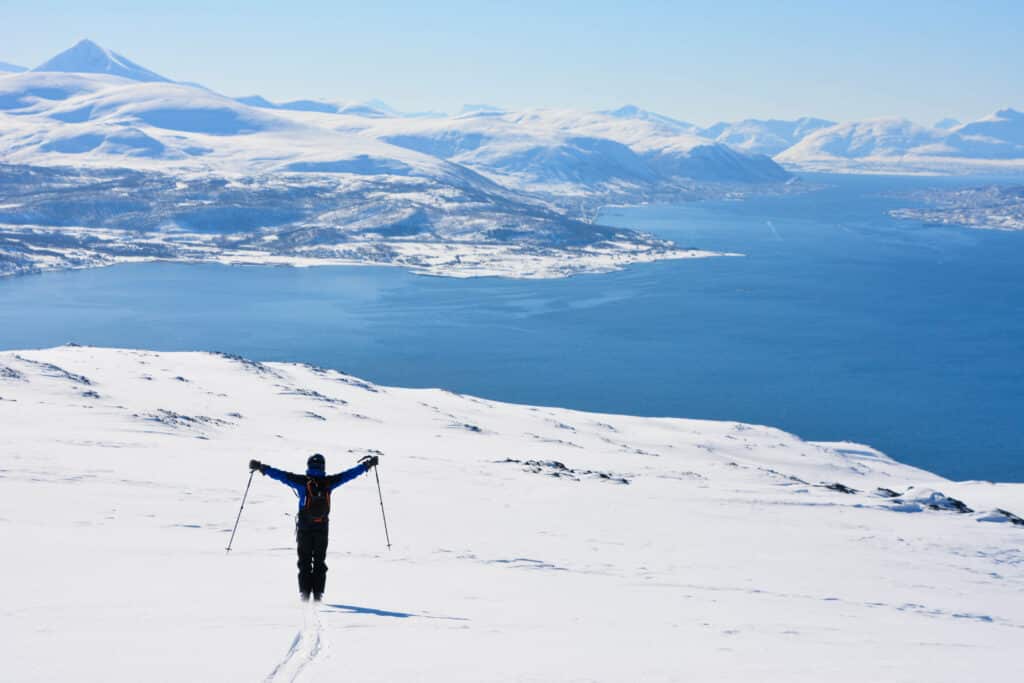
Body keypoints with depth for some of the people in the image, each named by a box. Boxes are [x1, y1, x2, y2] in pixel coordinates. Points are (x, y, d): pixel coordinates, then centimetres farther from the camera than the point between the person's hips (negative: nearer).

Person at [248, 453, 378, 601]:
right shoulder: (328, 482, -6)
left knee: (304, 562, 8)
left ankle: (304, 593, 1)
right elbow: (350, 474, 2)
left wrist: (262, 468, -8)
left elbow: (282, 475, -13)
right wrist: (367, 464, 12)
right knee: (320, 562, 10)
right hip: (322, 528, 1)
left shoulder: (302, 482, -10)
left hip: (304, 528, -1)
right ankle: (318, 594, 5)